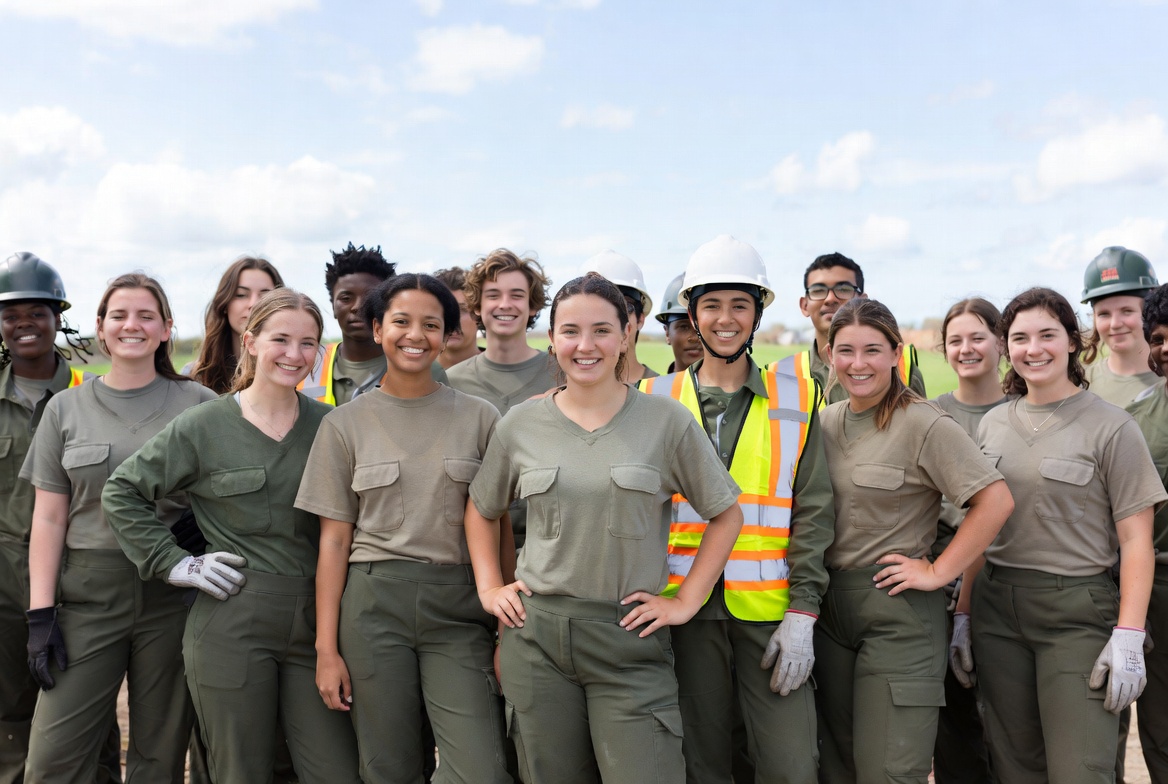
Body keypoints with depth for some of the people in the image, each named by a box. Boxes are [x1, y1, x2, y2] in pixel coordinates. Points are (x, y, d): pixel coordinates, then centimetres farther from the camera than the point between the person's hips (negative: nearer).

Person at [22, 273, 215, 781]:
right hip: (88, 592, 1)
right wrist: (41, 613, -1)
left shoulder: (198, 404, 3)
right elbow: (49, 517, 6)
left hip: (173, 593, -1)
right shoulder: (66, 408, 8)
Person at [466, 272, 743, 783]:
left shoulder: (667, 421, -3)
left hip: (630, 637, -2)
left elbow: (726, 515, 3)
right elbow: (482, 510, 18)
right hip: (536, 636, 2)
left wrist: (686, 601, -2)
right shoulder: (520, 425, 3)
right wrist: (489, 587, 8)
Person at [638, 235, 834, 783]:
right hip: (686, 608, 1)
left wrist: (802, 613, -5)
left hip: (770, 609, 0)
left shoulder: (795, 401, 7)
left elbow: (812, 512, 3)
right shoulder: (656, 400, 7)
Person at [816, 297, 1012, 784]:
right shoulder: (823, 422, 8)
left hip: (899, 611, -6)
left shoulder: (925, 425, -10)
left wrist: (939, 571, -13)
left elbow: (996, 501, -15)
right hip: (829, 604, 6)